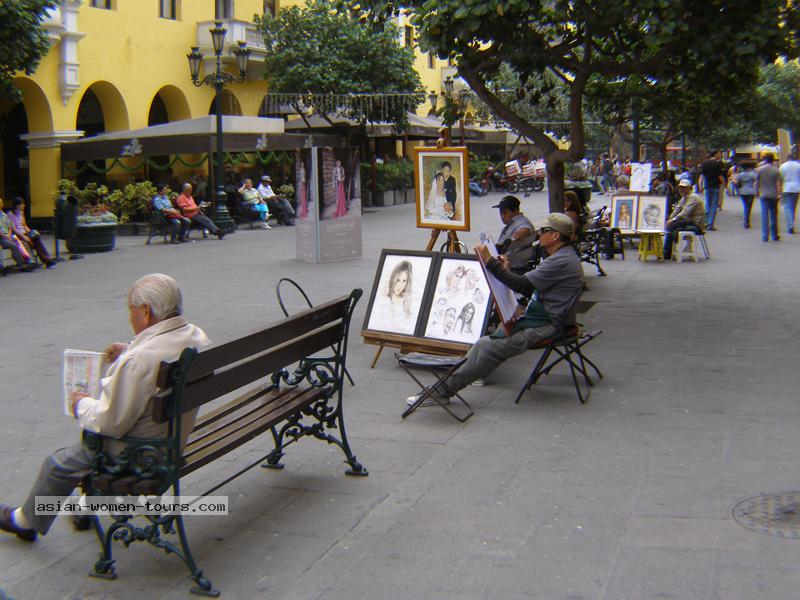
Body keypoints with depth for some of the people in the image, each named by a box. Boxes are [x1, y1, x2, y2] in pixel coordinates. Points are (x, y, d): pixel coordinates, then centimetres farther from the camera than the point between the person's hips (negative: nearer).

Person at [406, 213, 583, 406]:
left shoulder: (562, 261, -16)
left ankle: (442, 391, -20)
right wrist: (506, 270, 9)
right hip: (540, 318, 11)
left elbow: (523, 285, -22)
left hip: (546, 326, -11)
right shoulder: (560, 256, 18)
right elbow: (530, 290, 20)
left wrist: (490, 262, -22)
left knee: (488, 347, -20)